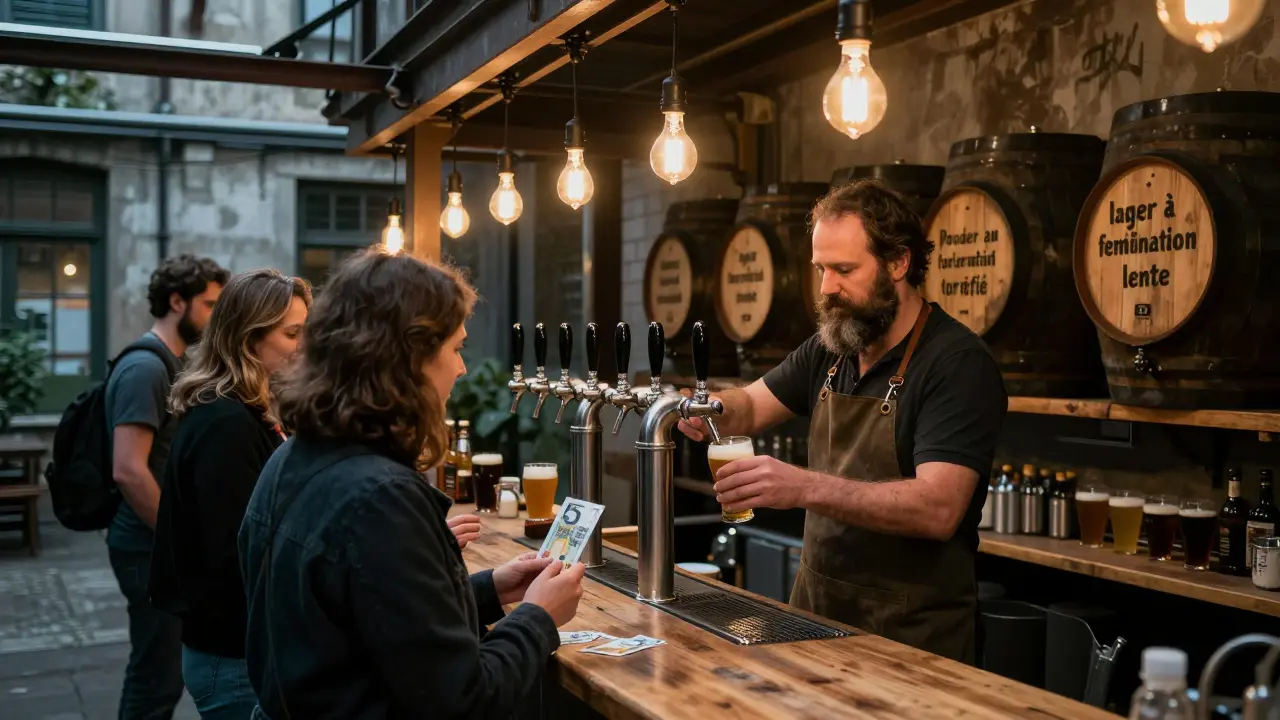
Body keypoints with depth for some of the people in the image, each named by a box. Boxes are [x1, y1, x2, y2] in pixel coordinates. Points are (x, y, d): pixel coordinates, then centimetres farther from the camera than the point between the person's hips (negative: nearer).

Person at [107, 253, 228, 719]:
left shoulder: (170, 365, 13)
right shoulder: (146, 368, -17)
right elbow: (128, 471, -25)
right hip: (153, 549, -10)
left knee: (154, 671, 18)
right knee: (157, 679, -2)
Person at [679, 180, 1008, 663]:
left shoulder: (959, 363, -17)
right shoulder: (828, 350, 6)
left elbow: (938, 509, -27)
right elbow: (751, 407, 15)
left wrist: (806, 488, -37)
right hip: (816, 607, 7)